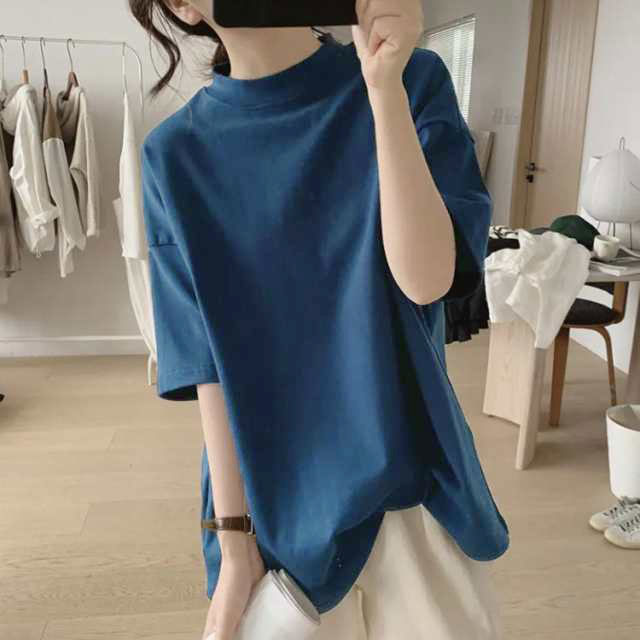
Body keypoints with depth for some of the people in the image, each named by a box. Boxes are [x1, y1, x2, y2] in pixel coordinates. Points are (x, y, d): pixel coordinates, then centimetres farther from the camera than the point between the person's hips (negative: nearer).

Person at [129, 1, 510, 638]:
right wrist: (233, 537, -8)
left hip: (409, 472, 1)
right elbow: (211, 359, -8)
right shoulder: (179, 153, -5)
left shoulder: (414, 81, -6)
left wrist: (386, 88, -25)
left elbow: (428, 277, -18)